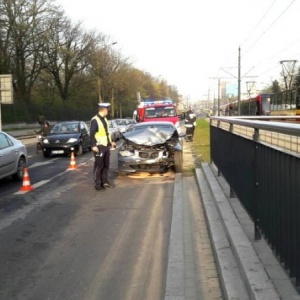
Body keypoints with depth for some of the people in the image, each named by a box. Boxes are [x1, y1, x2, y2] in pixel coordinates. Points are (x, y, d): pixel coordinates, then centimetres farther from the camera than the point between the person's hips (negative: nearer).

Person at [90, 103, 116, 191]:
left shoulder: (104, 119, 13)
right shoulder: (95, 120, -14)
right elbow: (92, 134, -17)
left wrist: (110, 142, 20)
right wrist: (93, 146, -22)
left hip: (106, 146, 8)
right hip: (99, 147, -8)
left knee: (106, 165, 14)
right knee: (99, 166, -3)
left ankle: (105, 182, 24)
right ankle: (97, 184, 5)